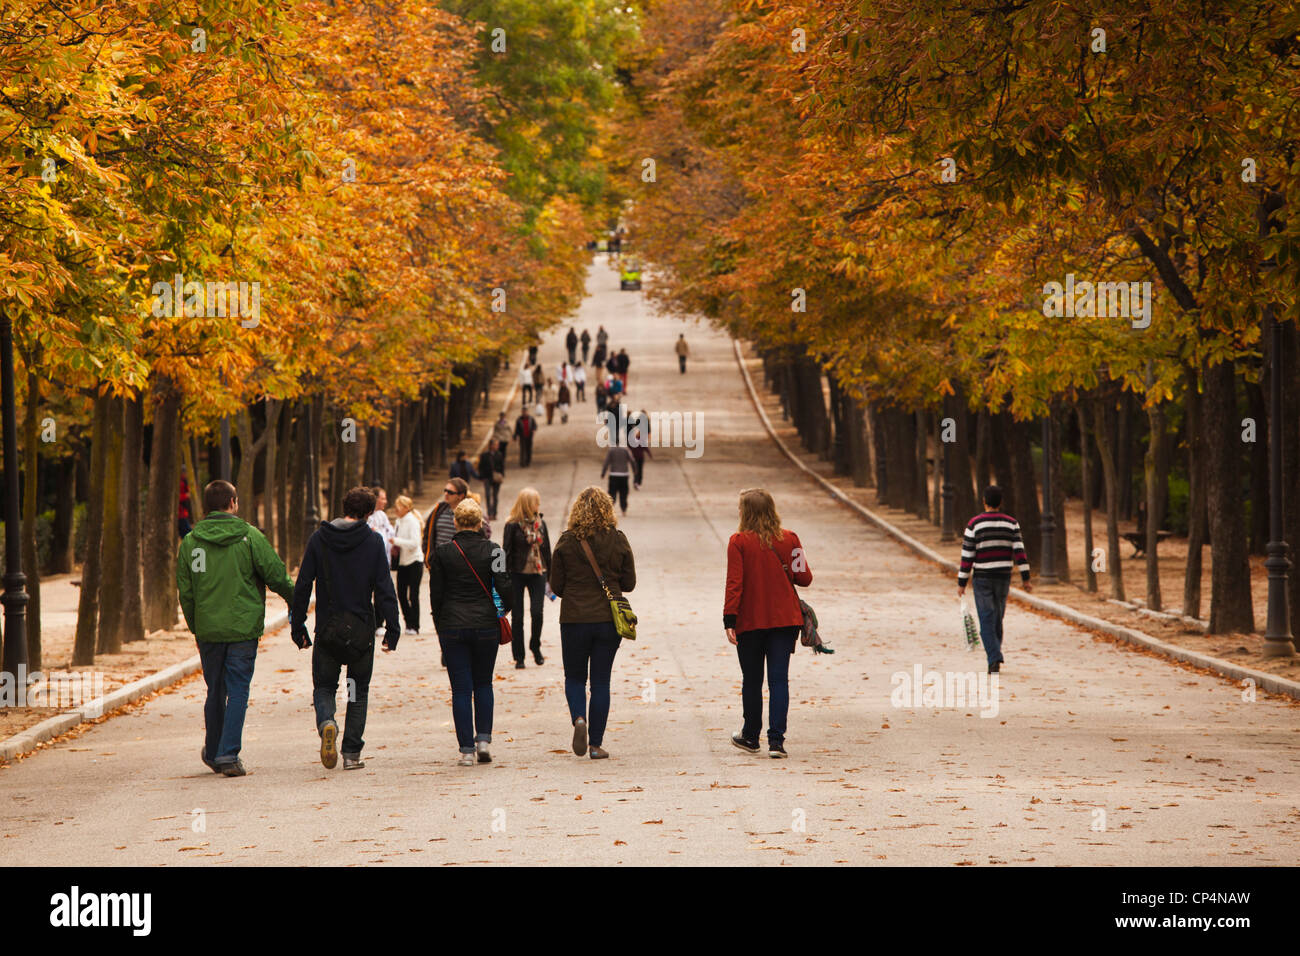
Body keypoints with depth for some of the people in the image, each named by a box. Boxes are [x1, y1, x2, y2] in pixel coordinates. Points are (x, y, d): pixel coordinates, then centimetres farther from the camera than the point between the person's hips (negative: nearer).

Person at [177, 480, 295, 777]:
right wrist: (295, 598, 12)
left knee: (215, 691, 16)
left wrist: (195, 626, 16)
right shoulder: (249, 537, -7)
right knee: (238, 691, 0)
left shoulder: (190, 542, 2)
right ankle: (229, 755, -9)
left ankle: (213, 752, 26)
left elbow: (185, 591, 5)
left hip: (207, 629, 3)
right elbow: (277, 575, -6)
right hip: (243, 627, -3)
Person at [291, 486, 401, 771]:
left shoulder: (318, 539, 0)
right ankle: (352, 752, 6)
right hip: (362, 629, 0)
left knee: (324, 685, 12)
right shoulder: (373, 541, -3)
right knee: (359, 690, 12)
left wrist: (297, 625, 6)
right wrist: (392, 628, -3)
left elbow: (302, 585, 0)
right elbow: (384, 588, -6)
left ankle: (326, 722, -20)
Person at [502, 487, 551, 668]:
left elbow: (547, 550, 14)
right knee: (517, 616, 2)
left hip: (537, 573, 3)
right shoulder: (512, 525, -6)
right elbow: (506, 552, -6)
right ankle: (519, 657, 11)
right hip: (517, 574, -3)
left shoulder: (541, 524, 8)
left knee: (537, 612, -10)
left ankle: (535, 647, 15)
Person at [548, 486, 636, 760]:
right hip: (609, 619, 1)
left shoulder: (566, 541, -6)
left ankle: (579, 718, -13)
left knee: (575, 677, 15)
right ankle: (596, 744, 7)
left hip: (574, 620, -1)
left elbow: (556, 585, -1)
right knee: (601, 681, 8)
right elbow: (629, 583, 3)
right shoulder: (618, 540, -4)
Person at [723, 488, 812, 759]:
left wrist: (729, 620, -11)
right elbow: (804, 578, 2)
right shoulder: (789, 539, 0)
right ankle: (776, 740, -10)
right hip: (785, 619, 1)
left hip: (750, 621, -1)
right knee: (779, 679, 0)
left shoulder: (739, 542, -7)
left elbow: (734, 583, -12)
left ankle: (751, 737, 25)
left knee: (752, 679, 12)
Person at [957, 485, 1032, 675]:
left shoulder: (974, 524, -7)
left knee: (987, 621, -4)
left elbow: (967, 556, -7)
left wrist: (961, 583, -1)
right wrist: (1025, 578, -6)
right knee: (997, 619, 17)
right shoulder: (1011, 523, 0)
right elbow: (1019, 551, -7)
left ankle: (994, 660, -17)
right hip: (1004, 578, 3)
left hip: (982, 579, -3)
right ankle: (994, 657, 24)